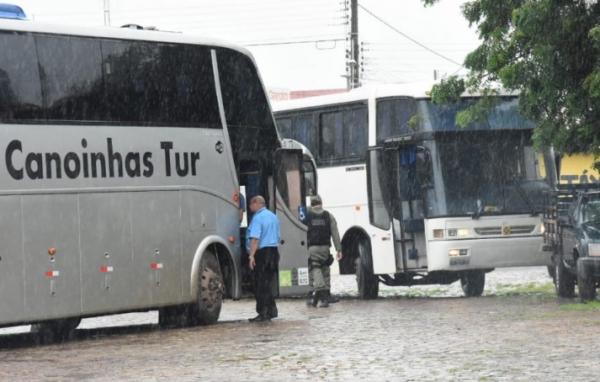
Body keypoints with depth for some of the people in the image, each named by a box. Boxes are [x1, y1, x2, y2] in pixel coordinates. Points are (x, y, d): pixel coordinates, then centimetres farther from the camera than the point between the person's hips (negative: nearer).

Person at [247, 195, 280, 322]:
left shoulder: (258, 218, -12)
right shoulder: (274, 217, 15)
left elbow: (255, 238, -21)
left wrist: (251, 255, -24)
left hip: (262, 252, -8)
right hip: (274, 251, 8)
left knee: (261, 284, -4)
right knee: (269, 283, 15)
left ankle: (263, 312, -6)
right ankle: (272, 310, 16)